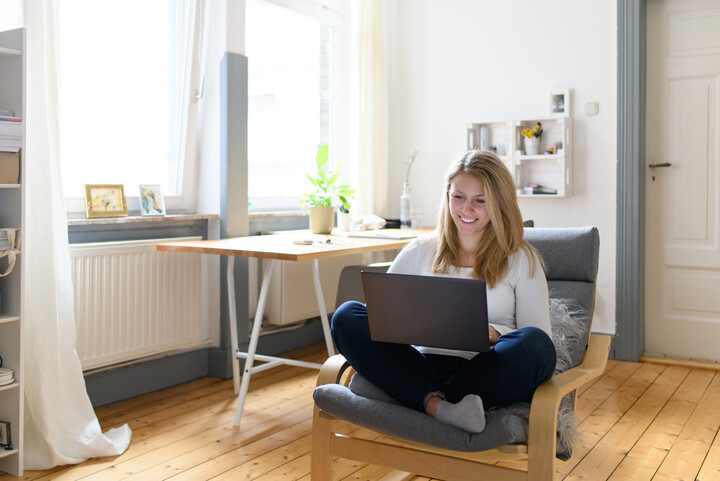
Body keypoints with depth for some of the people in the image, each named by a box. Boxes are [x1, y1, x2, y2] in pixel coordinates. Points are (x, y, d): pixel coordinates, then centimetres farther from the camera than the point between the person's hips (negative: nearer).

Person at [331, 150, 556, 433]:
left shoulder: (521, 259, 9)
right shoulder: (421, 251, 15)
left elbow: (537, 339, 1)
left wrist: (492, 333, -19)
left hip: (488, 374, -1)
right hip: (426, 365, 2)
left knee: (536, 345, -33)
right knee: (347, 317, -18)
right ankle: (440, 406, -36)